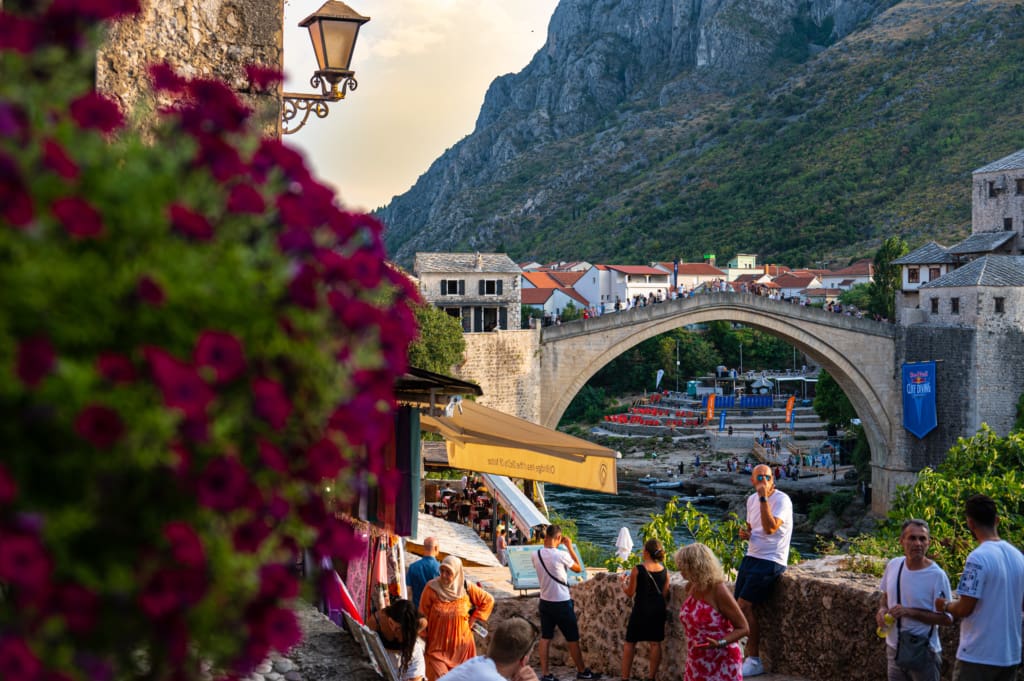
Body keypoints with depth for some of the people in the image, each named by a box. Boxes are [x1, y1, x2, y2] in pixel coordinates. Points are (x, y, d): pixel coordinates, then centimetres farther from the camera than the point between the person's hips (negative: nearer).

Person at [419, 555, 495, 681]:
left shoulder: (466, 588, -7)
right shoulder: (431, 588, -12)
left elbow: (488, 600, 7)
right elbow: (423, 617, -5)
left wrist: (473, 619, 1)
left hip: (461, 646, 2)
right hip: (438, 646, -2)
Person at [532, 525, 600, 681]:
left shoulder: (535, 555, -6)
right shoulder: (561, 555, -20)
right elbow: (578, 568, -2)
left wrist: (546, 543, 11)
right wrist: (569, 546, 0)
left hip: (545, 602, 5)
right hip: (562, 603, -5)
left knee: (545, 638, 9)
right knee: (573, 639, 9)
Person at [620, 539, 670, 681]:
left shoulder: (637, 569, -12)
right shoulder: (664, 571, 0)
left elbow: (630, 593, -7)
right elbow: (665, 594, 5)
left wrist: (624, 582, 11)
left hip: (641, 610, -4)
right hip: (658, 610, 4)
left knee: (630, 642, 7)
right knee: (655, 643, 10)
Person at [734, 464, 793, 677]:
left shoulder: (782, 500, -12)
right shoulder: (752, 500, 12)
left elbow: (770, 528, -25)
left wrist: (764, 497, -25)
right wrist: (745, 534, 3)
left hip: (770, 561, -8)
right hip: (751, 557, 8)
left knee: (744, 605, -16)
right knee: (742, 607, 2)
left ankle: (754, 662, -8)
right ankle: (751, 657, 11)